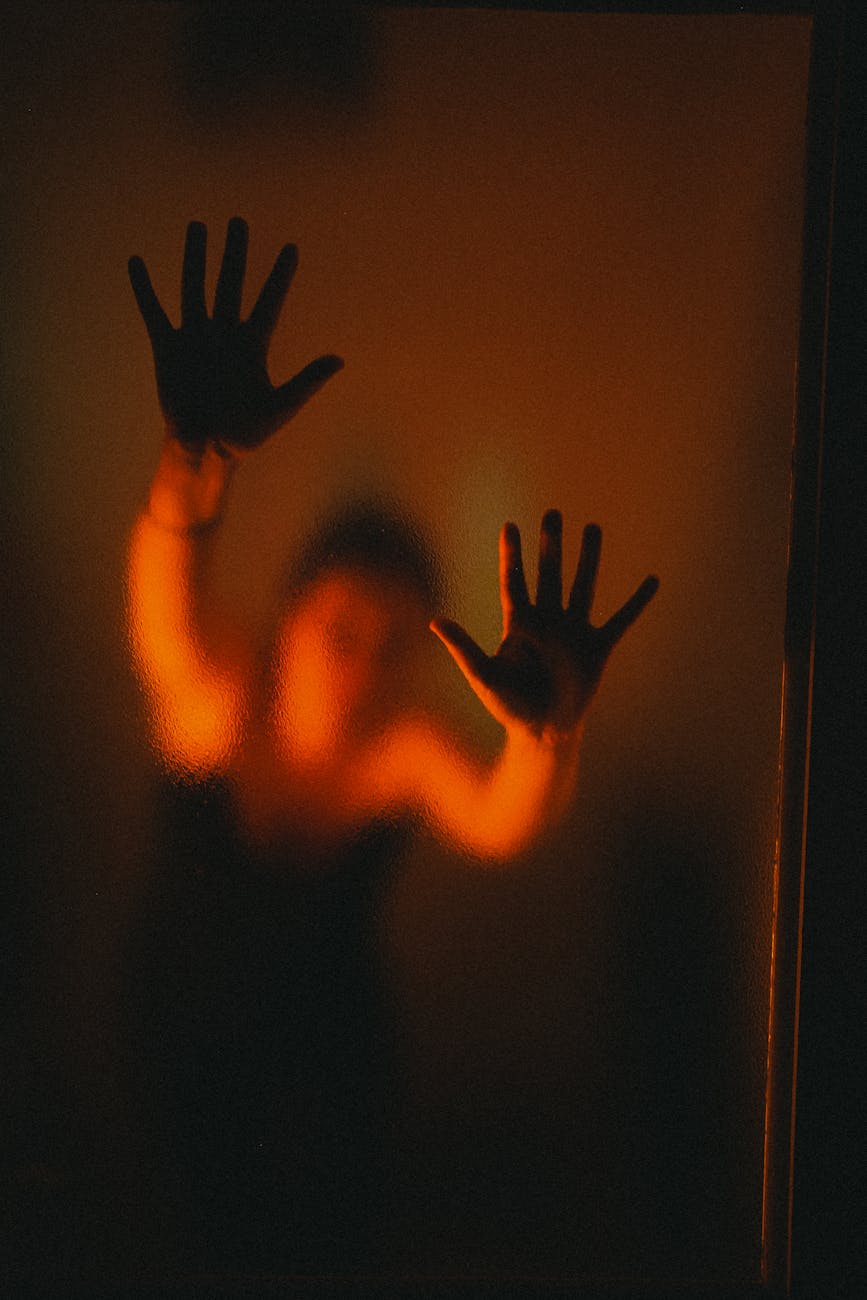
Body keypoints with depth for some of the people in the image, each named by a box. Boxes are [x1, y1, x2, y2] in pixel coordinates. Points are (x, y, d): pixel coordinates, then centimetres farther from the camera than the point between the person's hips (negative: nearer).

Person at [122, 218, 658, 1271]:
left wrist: (547, 728, -69)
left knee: (329, 1238, 18)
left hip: (328, 1043, 1)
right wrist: (197, 459, -73)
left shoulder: (405, 745, -26)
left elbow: (502, 827, -45)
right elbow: (167, 611, -51)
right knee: (218, 1216, 23)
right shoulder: (216, 698, -30)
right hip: (185, 1020, 0)